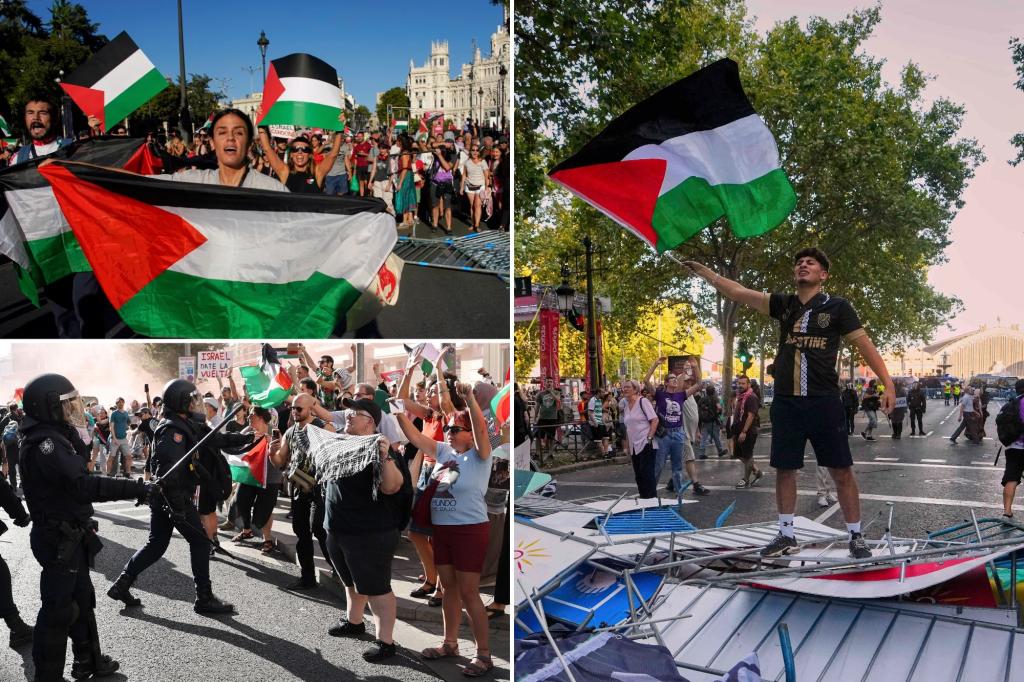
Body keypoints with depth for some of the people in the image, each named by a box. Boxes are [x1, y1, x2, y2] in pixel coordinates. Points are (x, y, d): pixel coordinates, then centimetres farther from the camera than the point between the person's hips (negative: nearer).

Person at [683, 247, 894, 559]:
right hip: (785, 402, 3)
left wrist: (888, 383, -8)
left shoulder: (837, 306, 1)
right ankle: (786, 535, 21)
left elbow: (864, 344, 0)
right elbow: (738, 292, 5)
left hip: (824, 402, -3)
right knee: (784, 469, 9)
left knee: (841, 470, 2)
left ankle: (855, 536, 16)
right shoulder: (783, 304, 9)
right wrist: (703, 271, 0)